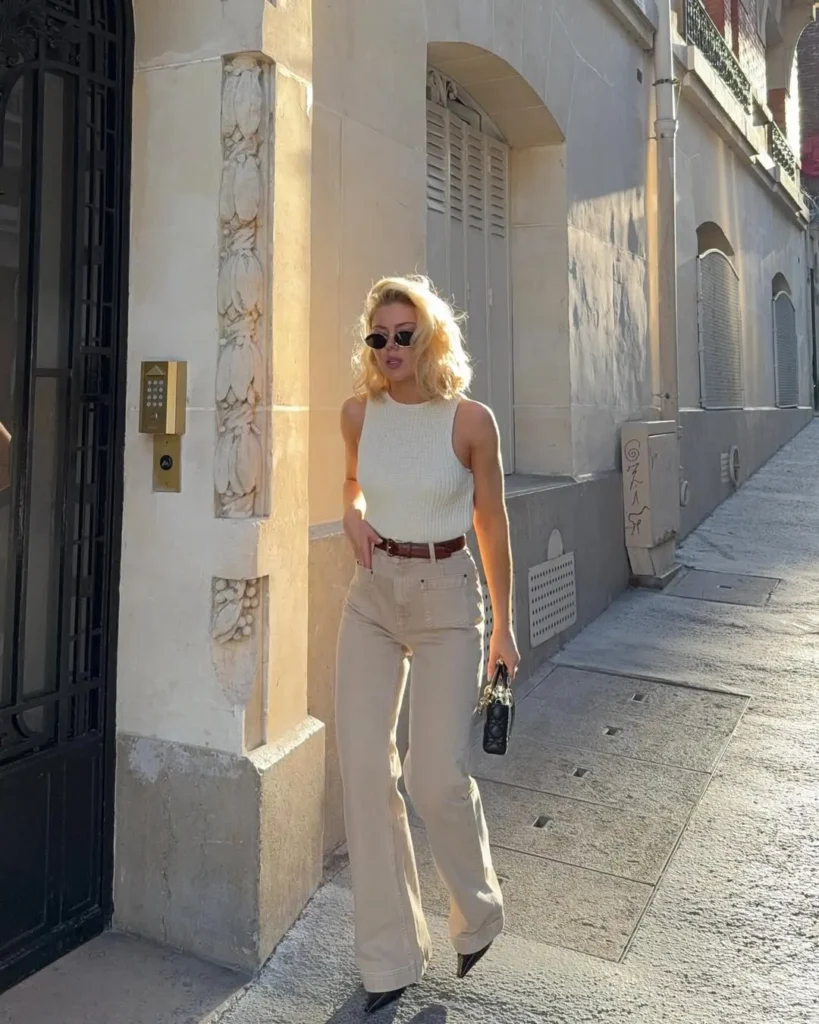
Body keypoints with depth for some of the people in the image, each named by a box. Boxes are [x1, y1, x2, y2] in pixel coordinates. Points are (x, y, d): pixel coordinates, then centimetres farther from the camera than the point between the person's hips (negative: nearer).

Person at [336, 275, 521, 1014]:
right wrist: (354, 513, -2)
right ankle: (390, 957, 20)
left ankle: (479, 914, 28)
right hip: (372, 597, 4)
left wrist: (505, 627, 5)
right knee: (365, 772, 1)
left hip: (447, 599, -3)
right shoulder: (360, 412, 2)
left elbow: (492, 525, 1)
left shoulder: (470, 420, -7)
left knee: (438, 776, -6)